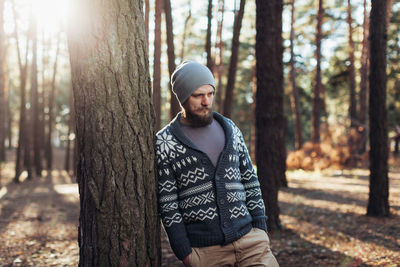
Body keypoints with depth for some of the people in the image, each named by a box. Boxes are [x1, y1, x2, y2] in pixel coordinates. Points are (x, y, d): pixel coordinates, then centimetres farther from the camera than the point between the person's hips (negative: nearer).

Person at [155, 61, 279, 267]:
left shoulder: (229, 128, 11)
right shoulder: (164, 142, -2)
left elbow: (249, 179, 14)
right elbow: (167, 203, -4)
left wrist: (260, 227, 8)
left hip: (248, 238, 3)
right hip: (204, 250, -3)